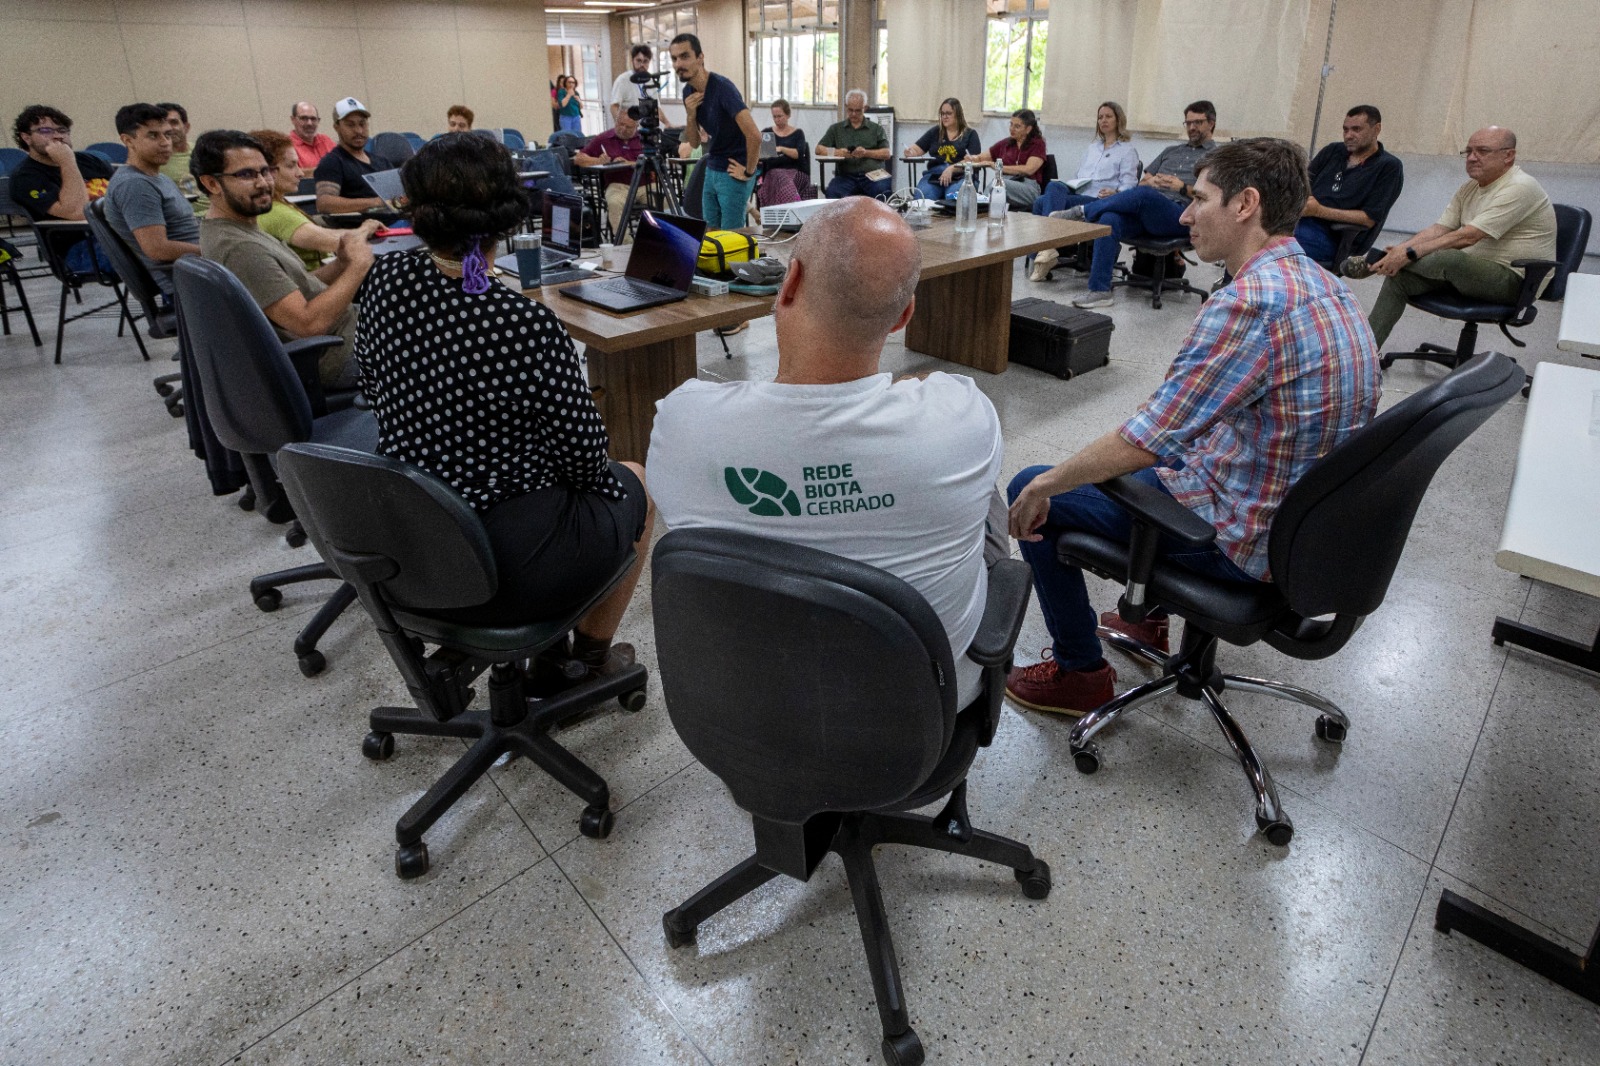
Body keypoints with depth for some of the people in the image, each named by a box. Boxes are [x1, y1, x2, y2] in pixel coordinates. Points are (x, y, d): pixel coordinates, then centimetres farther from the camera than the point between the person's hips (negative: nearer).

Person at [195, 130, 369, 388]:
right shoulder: (238, 249, -23)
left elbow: (299, 288, 11)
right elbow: (309, 322, -28)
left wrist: (341, 264, -6)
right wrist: (357, 266, -19)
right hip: (334, 357, -10)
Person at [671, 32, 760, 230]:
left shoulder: (722, 87, -21)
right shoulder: (689, 91, 4)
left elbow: (754, 134, -30)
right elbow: (694, 142, 10)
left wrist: (749, 172, -18)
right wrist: (690, 116, -9)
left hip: (732, 173, -8)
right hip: (712, 170, 8)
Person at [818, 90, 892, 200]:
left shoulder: (876, 129, 19)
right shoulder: (836, 128, 22)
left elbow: (887, 153, 9)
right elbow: (819, 149, 13)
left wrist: (866, 153, -9)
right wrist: (836, 152, -7)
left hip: (872, 175, 0)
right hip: (846, 176, 0)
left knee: (884, 190, -34)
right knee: (832, 192, -33)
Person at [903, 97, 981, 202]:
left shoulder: (970, 134, 9)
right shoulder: (934, 131, 19)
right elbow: (916, 150, 16)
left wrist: (952, 168, -18)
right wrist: (909, 152, -10)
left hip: (960, 177, -2)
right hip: (934, 176, 2)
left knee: (953, 199, -36)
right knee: (921, 197, -30)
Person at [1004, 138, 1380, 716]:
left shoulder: (1248, 301, -27)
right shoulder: (1326, 284, 4)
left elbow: (1145, 440, -28)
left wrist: (1045, 485, -15)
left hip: (1242, 538, -9)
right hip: (1304, 517, 10)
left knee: (1031, 493, 0)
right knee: (1162, 460, 33)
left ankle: (1080, 672, 13)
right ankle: (1149, 616, 42)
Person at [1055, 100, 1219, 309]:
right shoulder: (1171, 151, 33)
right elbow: (1143, 181, 25)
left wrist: (1183, 188, -10)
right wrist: (1149, 181, 1)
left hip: (1180, 216, -5)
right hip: (1144, 210, 5)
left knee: (1143, 194, -38)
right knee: (1109, 219, -29)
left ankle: (1084, 211, -23)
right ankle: (1099, 291, -33)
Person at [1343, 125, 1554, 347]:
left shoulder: (1520, 188, -16)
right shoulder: (1470, 187, 11)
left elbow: (1468, 237, -25)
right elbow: (1440, 229, 1)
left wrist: (1409, 253, -29)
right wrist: (1401, 249, -17)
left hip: (1515, 280, -8)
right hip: (1474, 270, 8)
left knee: (1449, 258, -36)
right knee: (1399, 276, -11)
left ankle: (1374, 262, -16)